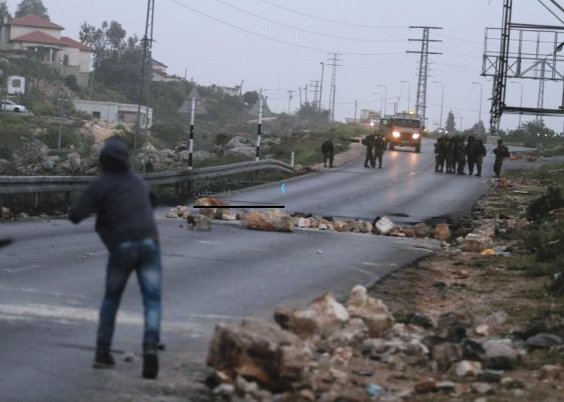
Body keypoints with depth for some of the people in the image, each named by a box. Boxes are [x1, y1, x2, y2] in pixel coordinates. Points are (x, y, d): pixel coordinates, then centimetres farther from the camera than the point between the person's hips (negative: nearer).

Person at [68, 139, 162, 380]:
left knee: (111, 299, 18)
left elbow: (75, 215, -3)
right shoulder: (137, 181, 20)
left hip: (122, 247, -2)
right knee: (152, 300, -3)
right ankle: (151, 346, -28)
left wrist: (92, 208, 17)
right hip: (149, 243, 2)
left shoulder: (101, 184, 2)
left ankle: (103, 353, 16)